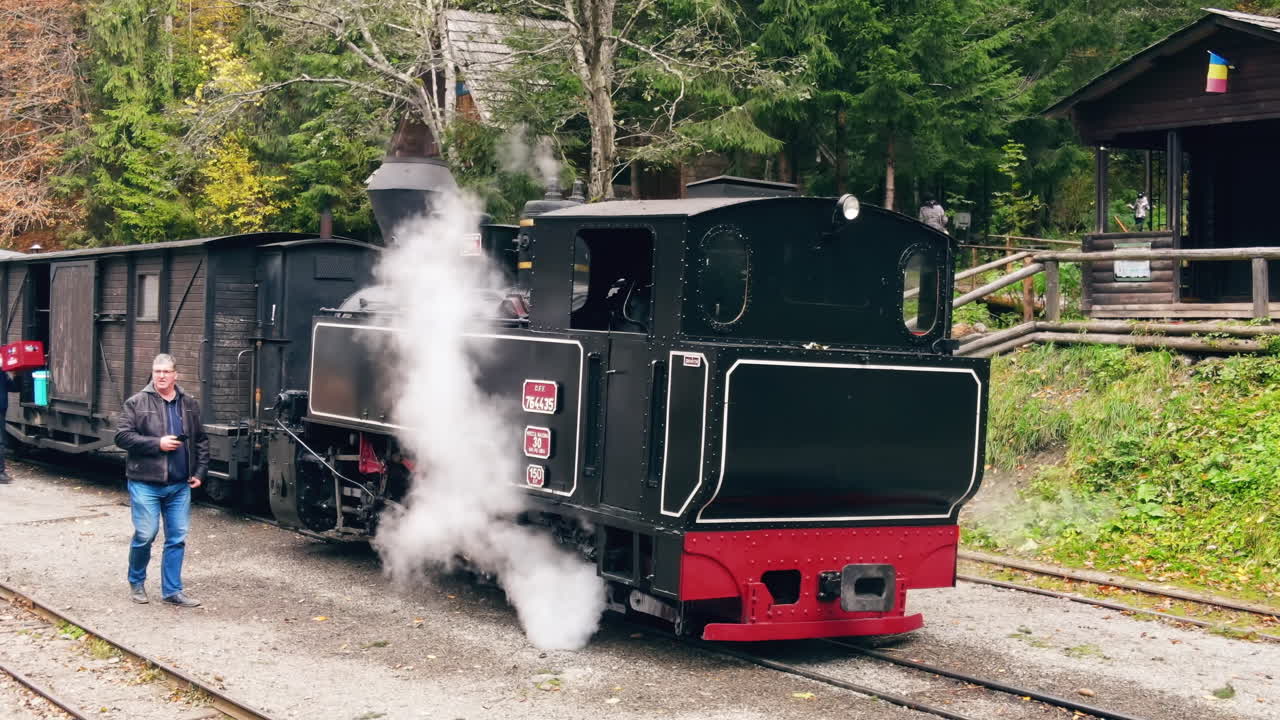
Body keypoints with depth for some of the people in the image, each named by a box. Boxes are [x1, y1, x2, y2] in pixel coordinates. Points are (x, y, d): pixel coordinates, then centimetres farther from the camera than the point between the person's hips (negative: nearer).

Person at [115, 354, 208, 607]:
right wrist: (157, 443, -16)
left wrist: (199, 472, 6)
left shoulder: (189, 405, 10)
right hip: (146, 484, -4)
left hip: (179, 485, 4)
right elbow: (122, 437, -9)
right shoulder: (137, 403, -2)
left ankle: (172, 590, 13)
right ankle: (136, 583, 20)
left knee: (177, 538, 4)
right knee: (145, 535, -3)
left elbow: (201, 441, 16)